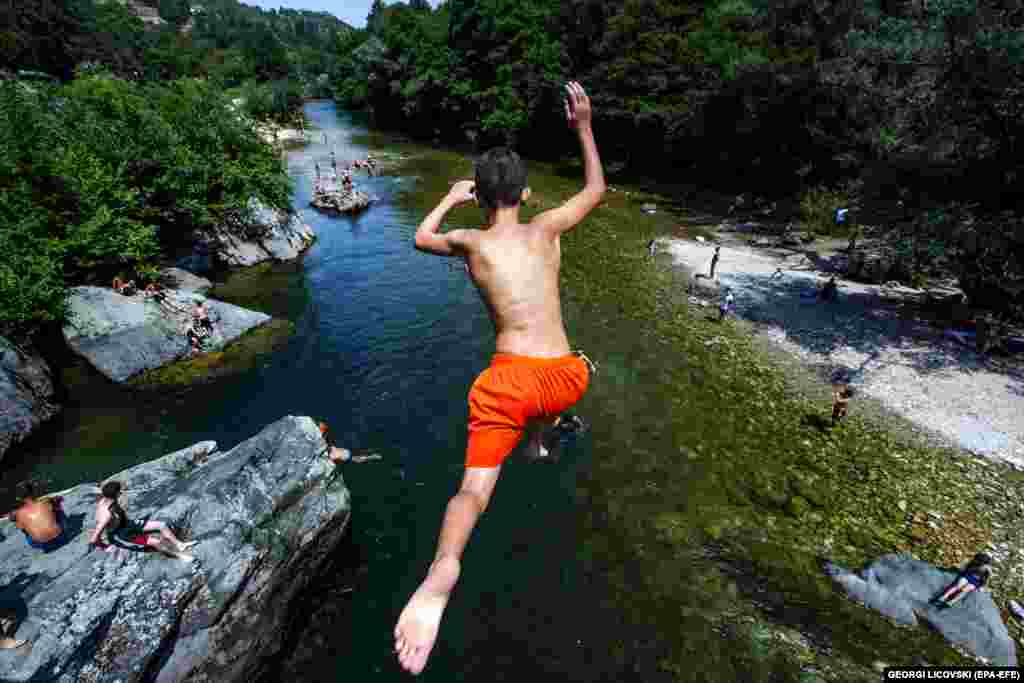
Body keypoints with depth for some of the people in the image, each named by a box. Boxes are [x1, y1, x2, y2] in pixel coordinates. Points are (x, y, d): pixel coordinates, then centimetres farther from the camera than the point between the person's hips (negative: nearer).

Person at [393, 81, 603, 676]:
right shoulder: (546, 228, 11)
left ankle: (442, 571, -31)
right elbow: (597, 189, 29)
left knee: (475, 488, -3)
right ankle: (541, 437, 55)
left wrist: (451, 199, 43)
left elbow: (421, 237, 32)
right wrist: (584, 127, 36)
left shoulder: (468, 241, 10)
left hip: (509, 379, -2)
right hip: (566, 378, 2)